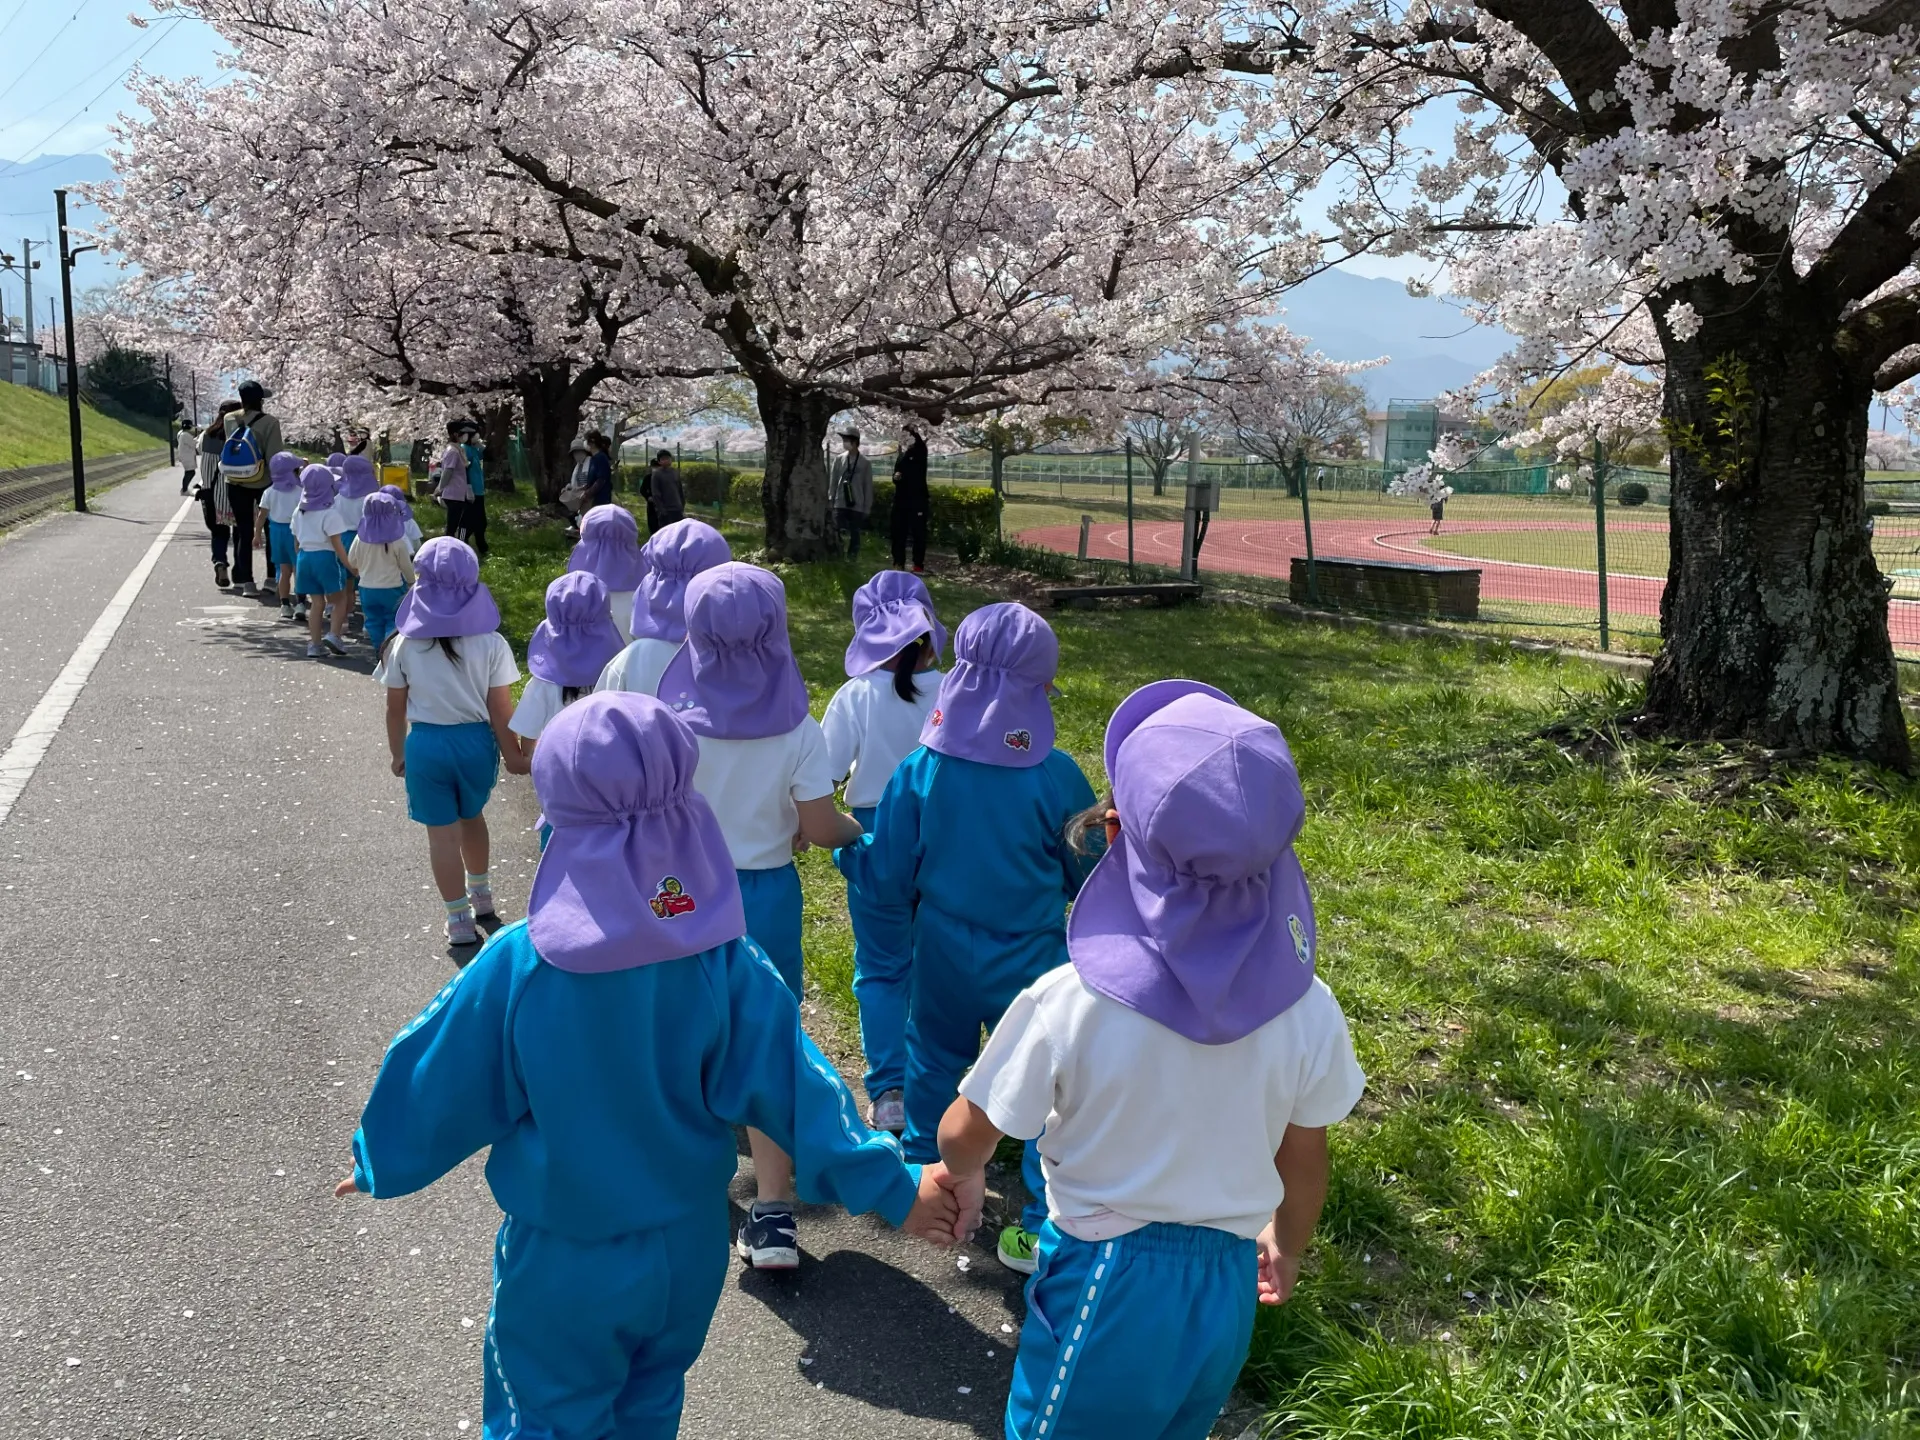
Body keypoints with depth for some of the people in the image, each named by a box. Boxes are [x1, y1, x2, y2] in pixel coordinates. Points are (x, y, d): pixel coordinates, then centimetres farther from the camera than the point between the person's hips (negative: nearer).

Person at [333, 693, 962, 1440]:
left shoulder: (518, 966, -24)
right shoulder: (724, 958, -20)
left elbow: (440, 1087, -10)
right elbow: (791, 1083, -16)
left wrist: (382, 1162, 10)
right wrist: (892, 1188, -7)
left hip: (565, 1260, -2)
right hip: (687, 1245, 3)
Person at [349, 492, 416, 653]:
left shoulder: (361, 538, -7)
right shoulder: (397, 541, -15)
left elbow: (351, 561, 5)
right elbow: (406, 565, -5)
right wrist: (412, 581, 13)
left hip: (367, 588, 3)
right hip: (392, 587, -3)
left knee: (374, 620, 14)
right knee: (393, 620, 6)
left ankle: (379, 648, 17)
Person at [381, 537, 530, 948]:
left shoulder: (404, 644, -8)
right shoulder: (492, 644, -11)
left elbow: (395, 709, 0)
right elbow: (501, 711, -8)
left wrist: (398, 754, 15)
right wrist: (513, 756, 6)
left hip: (426, 744, -1)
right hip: (477, 742, 1)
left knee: (443, 833, 9)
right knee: (472, 817, 25)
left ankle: (460, 921, 16)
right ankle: (482, 897, 43)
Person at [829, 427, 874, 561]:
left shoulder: (865, 463, -2)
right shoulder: (839, 459, 3)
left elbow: (868, 486, 2)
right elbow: (833, 481, 8)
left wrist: (867, 507, 1)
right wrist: (830, 499, 6)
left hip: (857, 505, -1)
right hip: (840, 504, 1)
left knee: (854, 536, 6)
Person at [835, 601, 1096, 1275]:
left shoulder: (918, 772, -13)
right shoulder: (1057, 777, -17)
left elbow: (887, 880, -6)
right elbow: (1091, 874, -3)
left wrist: (847, 853, 14)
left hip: (943, 953, 3)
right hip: (1032, 960, -2)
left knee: (933, 1062, 25)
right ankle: (1045, 1231, 13)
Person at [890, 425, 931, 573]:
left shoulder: (920, 454, 2)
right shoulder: (901, 457, 16)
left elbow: (921, 444, -22)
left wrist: (914, 432, -40)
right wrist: (895, 477, -4)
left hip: (918, 500, -5)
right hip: (901, 499, 5)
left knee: (918, 533, -5)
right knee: (899, 533, 3)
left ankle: (919, 565, -5)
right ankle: (898, 564, 9)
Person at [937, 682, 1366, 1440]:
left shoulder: (1065, 1006, -27)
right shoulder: (1308, 1014, -17)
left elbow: (965, 1135, -11)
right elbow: (1304, 1162, 0)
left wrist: (963, 1179, 12)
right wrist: (1286, 1247, 21)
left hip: (1105, 1280, -3)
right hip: (1227, 1280, 4)